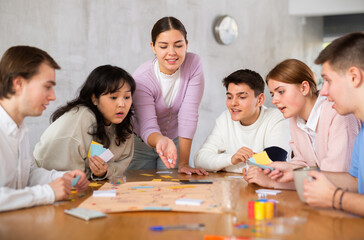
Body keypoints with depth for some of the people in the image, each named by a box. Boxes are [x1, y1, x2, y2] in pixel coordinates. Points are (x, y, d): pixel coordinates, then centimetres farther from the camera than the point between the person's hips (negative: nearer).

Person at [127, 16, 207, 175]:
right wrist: (161, 141, -55)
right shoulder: (141, 78, -25)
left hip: (176, 139, 1)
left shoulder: (193, 64, -20)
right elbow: (148, 127, -31)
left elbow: (189, 114, -23)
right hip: (141, 144, -1)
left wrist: (183, 163, -25)